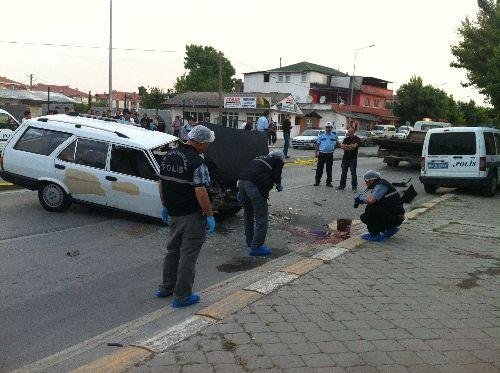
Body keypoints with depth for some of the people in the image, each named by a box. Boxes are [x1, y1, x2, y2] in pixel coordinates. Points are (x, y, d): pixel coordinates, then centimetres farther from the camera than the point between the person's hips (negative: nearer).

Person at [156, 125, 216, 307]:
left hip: (173, 215, 8)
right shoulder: (196, 162, -20)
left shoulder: (168, 155, 5)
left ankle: (166, 287, 34)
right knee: (188, 256, 3)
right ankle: (182, 296, 12)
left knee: (172, 251, 22)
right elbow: (200, 192, -25)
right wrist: (210, 215, -16)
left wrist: (165, 206, 21)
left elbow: (162, 183, 12)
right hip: (192, 217, -8)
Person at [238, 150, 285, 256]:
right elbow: (276, 176, 3)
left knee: (248, 215, 25)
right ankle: (256, 247, 3)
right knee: (262, 219, 2)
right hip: (255, 185, -8)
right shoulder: (278, 161, 14)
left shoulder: (259, 158, 32)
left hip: (242, 181, 8)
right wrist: (279, 186, 25)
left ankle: (250, 242, 40)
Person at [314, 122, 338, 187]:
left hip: (330, 154, 1)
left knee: (329, 169, 6)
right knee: (319, 168, 3)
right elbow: (317, 143, 5)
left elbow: (336, 143, 18)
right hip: (321, 154, -1)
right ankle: (317, 181, 12)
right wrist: (316, 151, -1)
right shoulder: (321, 134, 3)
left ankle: (328, 182, 14)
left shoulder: (334, 135, 5)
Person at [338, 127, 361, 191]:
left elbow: (354, 146, -19)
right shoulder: (346, 139, 12)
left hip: (353, 158, -5)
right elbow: (342, 146, -2)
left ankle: (354, 187, 0)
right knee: (343, 173, 10)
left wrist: (346, 146, -13)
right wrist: (350, 147, -17)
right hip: (345, 157, 5)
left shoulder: (357, 139, -1)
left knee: (353, 173, -5)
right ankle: (342, 185, 19)